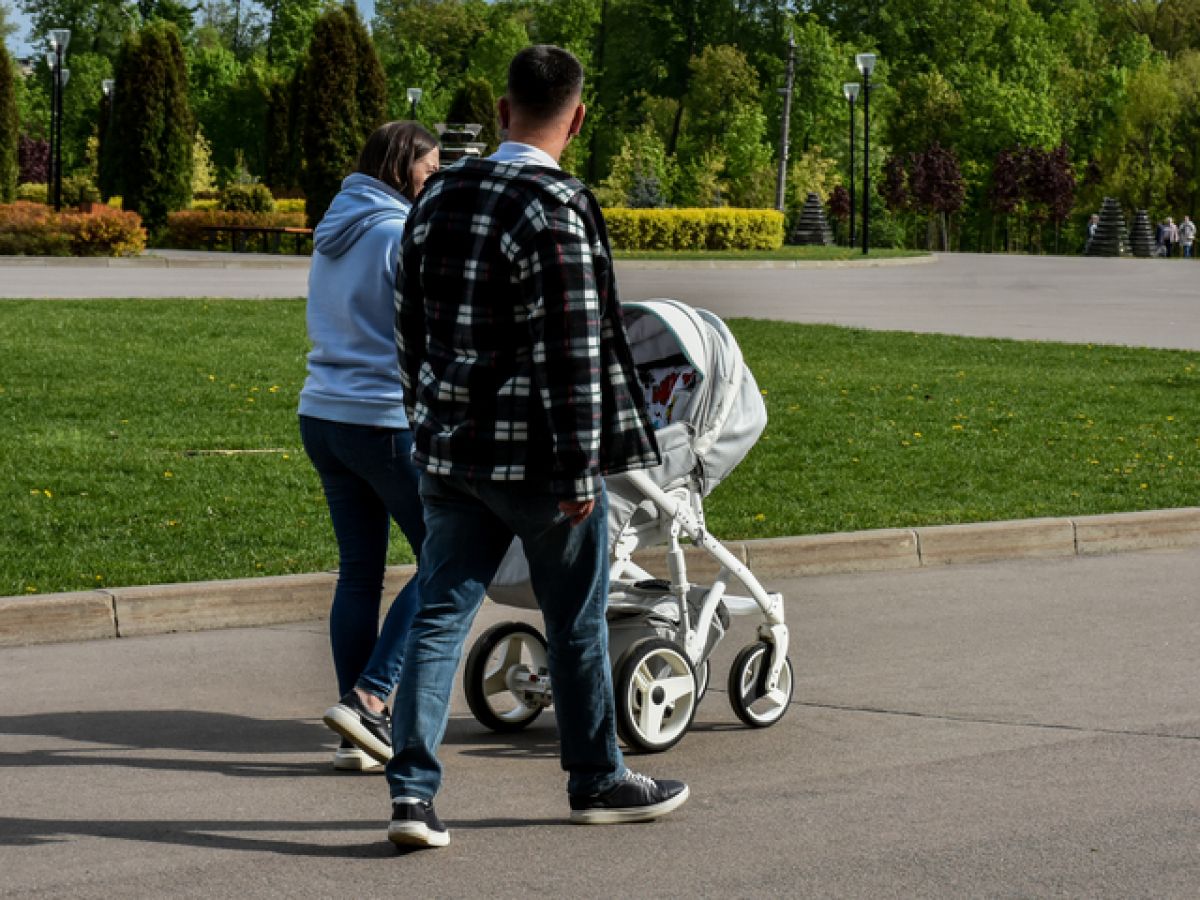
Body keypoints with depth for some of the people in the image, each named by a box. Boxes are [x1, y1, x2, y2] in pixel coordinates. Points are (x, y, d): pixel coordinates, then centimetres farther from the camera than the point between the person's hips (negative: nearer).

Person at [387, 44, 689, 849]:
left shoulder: (440, 197, 6)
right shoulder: (557, 211, -17)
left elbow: (411, 324, 14)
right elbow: (573, 352, -19)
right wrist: (581, 470, -15)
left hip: (451, 451, 6)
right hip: (536, 460, -6)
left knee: (440, 618, 6)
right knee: (578, 627, 10)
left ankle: (413, 790, -2)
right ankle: (598, 782, 23)